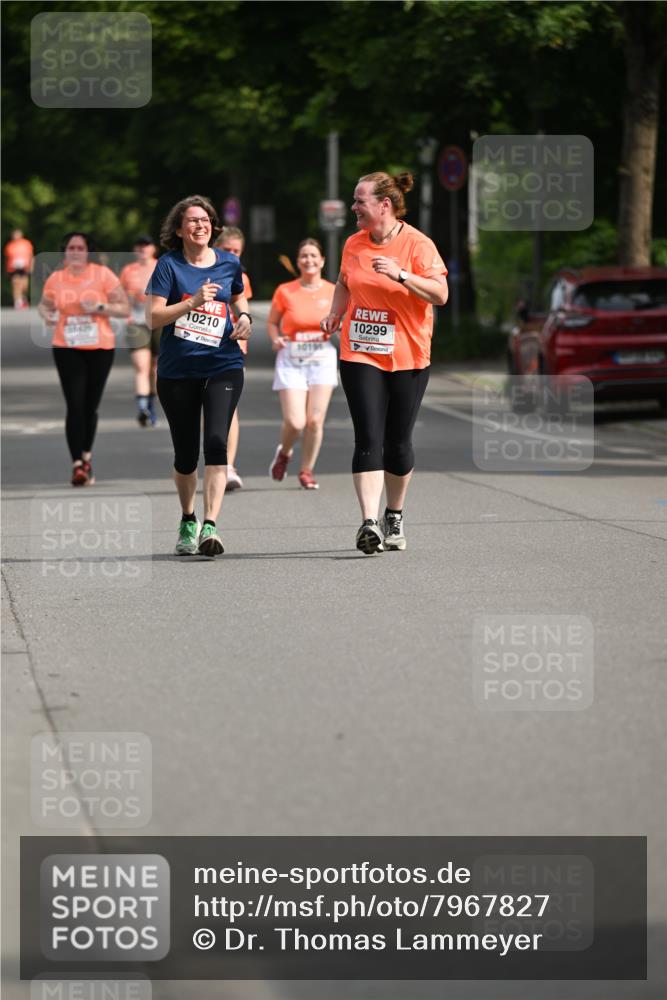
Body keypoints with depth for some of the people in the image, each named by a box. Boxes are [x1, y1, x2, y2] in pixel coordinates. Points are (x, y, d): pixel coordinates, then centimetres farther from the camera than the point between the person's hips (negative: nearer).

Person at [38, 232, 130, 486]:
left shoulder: (102, 275, -3)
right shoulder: (55, 279, 3)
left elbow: (125, 308, -1)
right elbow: (44, 304, 19)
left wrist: (100, 307, -17)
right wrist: (46, 314, -4)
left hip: (100, 349, 0)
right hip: (67, 349, 0)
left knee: (91, 407, 9)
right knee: (75, 406, -10)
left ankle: (87, 456, 31)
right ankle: (78, 465, -8)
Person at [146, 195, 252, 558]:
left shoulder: (229, 263, 6)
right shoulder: (169, 265, -3)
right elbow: (153, 317, -10)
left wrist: (244, 316, 6)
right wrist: (193, 302, -21)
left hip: (223, 366, 1)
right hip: (177, 370, -1)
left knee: (216, 442, -18)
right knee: (185, 454, 7)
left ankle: (210, 527, -22)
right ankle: (187, 520, 33)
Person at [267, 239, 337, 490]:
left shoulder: (332, 292, 3)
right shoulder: (285, 291, 0)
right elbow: (272, 322, 9)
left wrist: (338, 326, -10)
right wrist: (276, 339, -11)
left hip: (322, 357, 1)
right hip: (291, 358, -1)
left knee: (315, 420, -5)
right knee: (295, 422, -11)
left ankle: (307, 471, 14)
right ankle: (284, 452, 24)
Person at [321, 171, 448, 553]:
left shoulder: (418, 244, -8)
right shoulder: (354, 244, 6)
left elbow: (440, 294, -15)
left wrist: (401, 274, -26)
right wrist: (336, 313, 7)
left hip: (408, 357, -2)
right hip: (360, 356, 2)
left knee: (398, 443, 6)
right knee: (369, 439, -11)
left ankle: (395, 517, 27)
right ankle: (369, 523, -19)